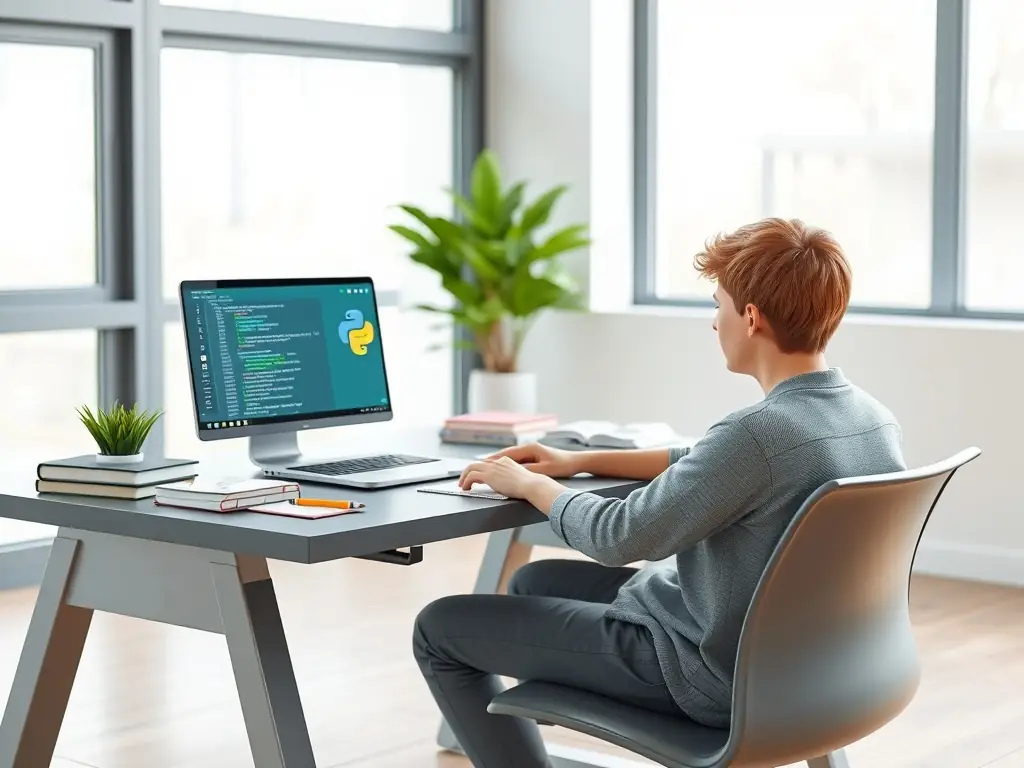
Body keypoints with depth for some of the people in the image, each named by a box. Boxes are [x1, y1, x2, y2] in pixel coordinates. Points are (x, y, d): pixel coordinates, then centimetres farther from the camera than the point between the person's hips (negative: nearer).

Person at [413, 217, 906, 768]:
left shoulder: (758, 433, -30)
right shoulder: (875, 420, -1)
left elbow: (617, 538, -25)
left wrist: (529, 484, -6)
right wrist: (579, 461, 12)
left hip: (712, 677, -9)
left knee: (439, 628, 2)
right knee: (535, 582, 28)